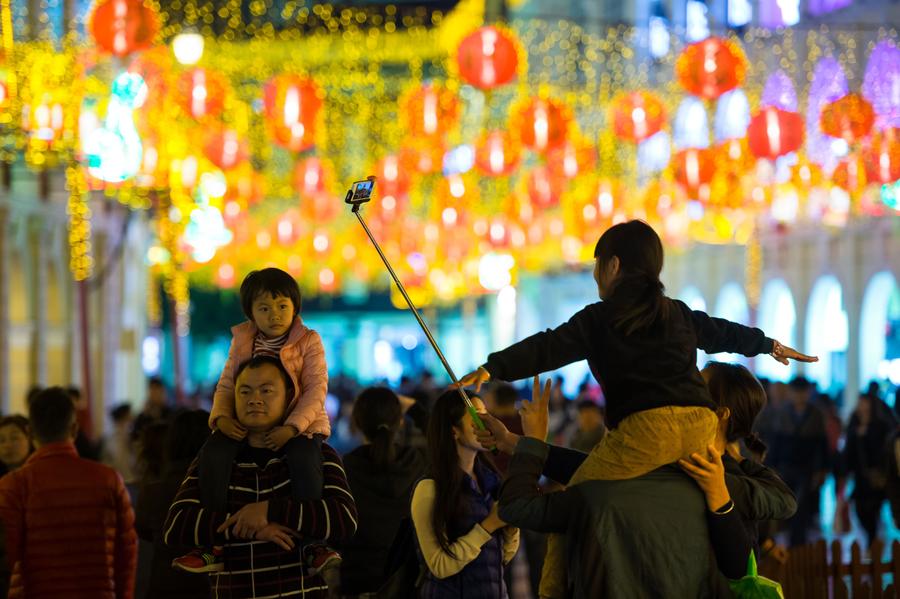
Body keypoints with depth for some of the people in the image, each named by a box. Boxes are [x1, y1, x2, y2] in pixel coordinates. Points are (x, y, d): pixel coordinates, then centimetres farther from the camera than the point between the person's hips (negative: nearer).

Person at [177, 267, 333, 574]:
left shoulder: (309, 341, -4)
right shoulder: (242, 342, 7)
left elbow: (317, 390, -12)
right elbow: (226, 384, 7)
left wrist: (291, 427, -26)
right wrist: (221, 416, -15)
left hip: (298, 424, -3)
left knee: (305, 458, -38)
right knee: (212, 453, -24)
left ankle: (314, 543, -23)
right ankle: (212, 543, -16)